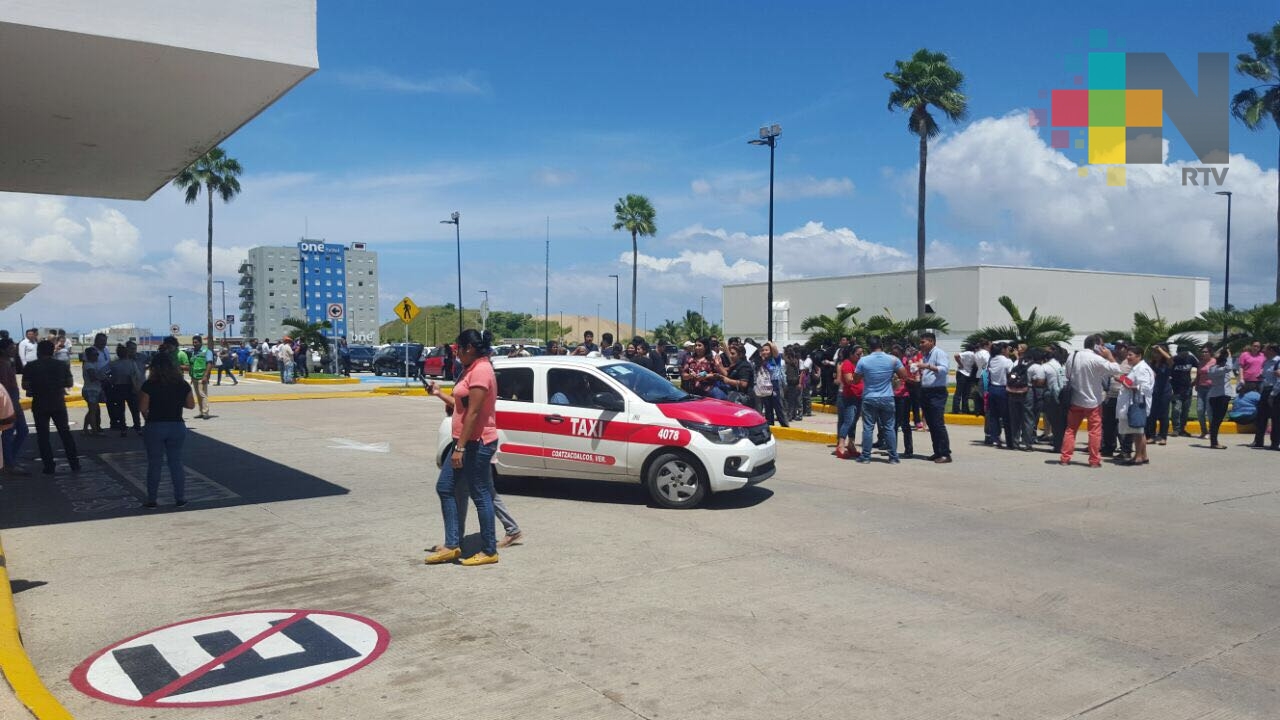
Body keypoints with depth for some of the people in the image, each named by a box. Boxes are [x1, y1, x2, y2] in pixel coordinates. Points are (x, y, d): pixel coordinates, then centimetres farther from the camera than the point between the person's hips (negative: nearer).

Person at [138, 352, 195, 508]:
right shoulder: (182, 385, -2)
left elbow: (143, 407, -11)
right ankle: (180, 498, 13)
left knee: (154, 464, 9)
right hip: (177, 426, 2)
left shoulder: (149, 385, -10)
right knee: (176, 462, 11)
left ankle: (151, 499, 14)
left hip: (155, 427, -2)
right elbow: (191, 405, 5)